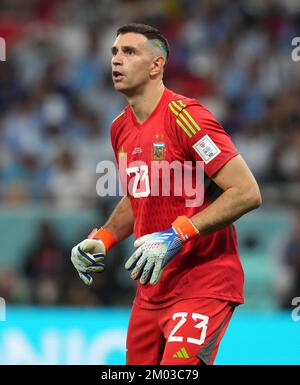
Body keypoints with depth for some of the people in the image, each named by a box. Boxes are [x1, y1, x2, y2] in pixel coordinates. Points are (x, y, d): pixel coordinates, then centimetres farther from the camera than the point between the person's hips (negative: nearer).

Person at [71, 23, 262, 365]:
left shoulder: (186, 117, -15)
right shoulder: (121, 128, 11)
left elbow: (247, 193, -20)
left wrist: (177, 236, -24)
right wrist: (102, 240, 10)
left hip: (203, 285, -8)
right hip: (152, 287, 8)